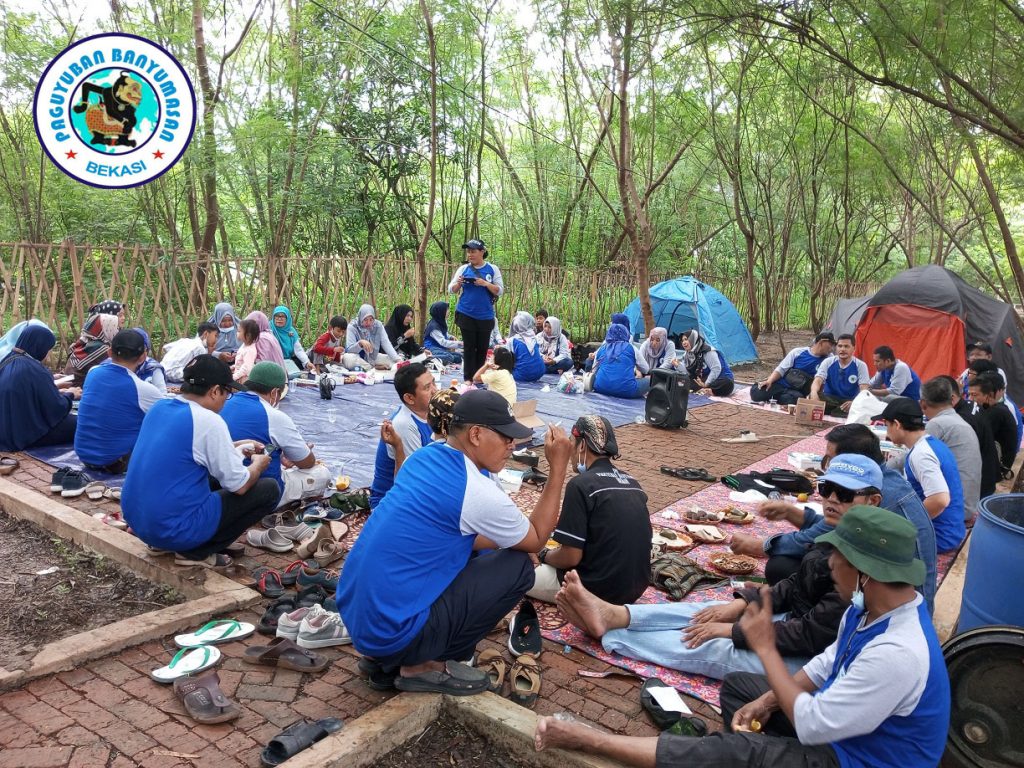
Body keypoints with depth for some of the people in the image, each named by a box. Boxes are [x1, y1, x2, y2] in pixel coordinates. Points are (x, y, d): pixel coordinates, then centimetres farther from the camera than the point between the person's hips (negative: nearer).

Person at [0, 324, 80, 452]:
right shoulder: (35, 370, -24)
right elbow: (57, 408, -16)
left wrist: (57, 392, 10)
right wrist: (70, 395, 2)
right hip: (27, 434, -9)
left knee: (70, 417, 22)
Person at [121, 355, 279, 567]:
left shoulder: (159, 407, 6)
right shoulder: (207, 421, -18)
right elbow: (239, 486, -12)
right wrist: (258, 465, 9)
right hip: (175, 529, -9)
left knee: (215, 471, 29)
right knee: (269, 490, 0)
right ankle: (197, 552, -2)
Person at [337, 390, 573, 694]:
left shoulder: (425, 456, 5)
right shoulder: (478, 493, -18)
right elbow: (536, 540, 1)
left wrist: (503, 540, 16)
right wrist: (558, 467, 0)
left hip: (354, 612, 8)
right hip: (391, 633, -8)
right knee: (518, 567, -4)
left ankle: (385, 660, 17)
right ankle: (424, 666, 3)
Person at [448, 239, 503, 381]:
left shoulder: (492, 269, 0)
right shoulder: (463, 269, 3)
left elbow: (500, 291, -3)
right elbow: (451, 290, 4)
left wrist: (485, 284, -18)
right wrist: (458, 283, -17)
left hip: (486, 315, 0)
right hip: (466, 314, 0)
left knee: (482, 348, 7)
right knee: (469, 347, 1)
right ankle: (468, 379, 6)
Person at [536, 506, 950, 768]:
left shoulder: (897, 653, -36)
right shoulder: (870, 604, -5)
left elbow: (810, 726, -30)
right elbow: (828, 664, 10)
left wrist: (765, 648, -21)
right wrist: (767, 702, -1)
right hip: (839, 720, 10)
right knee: (736, 686, 14)